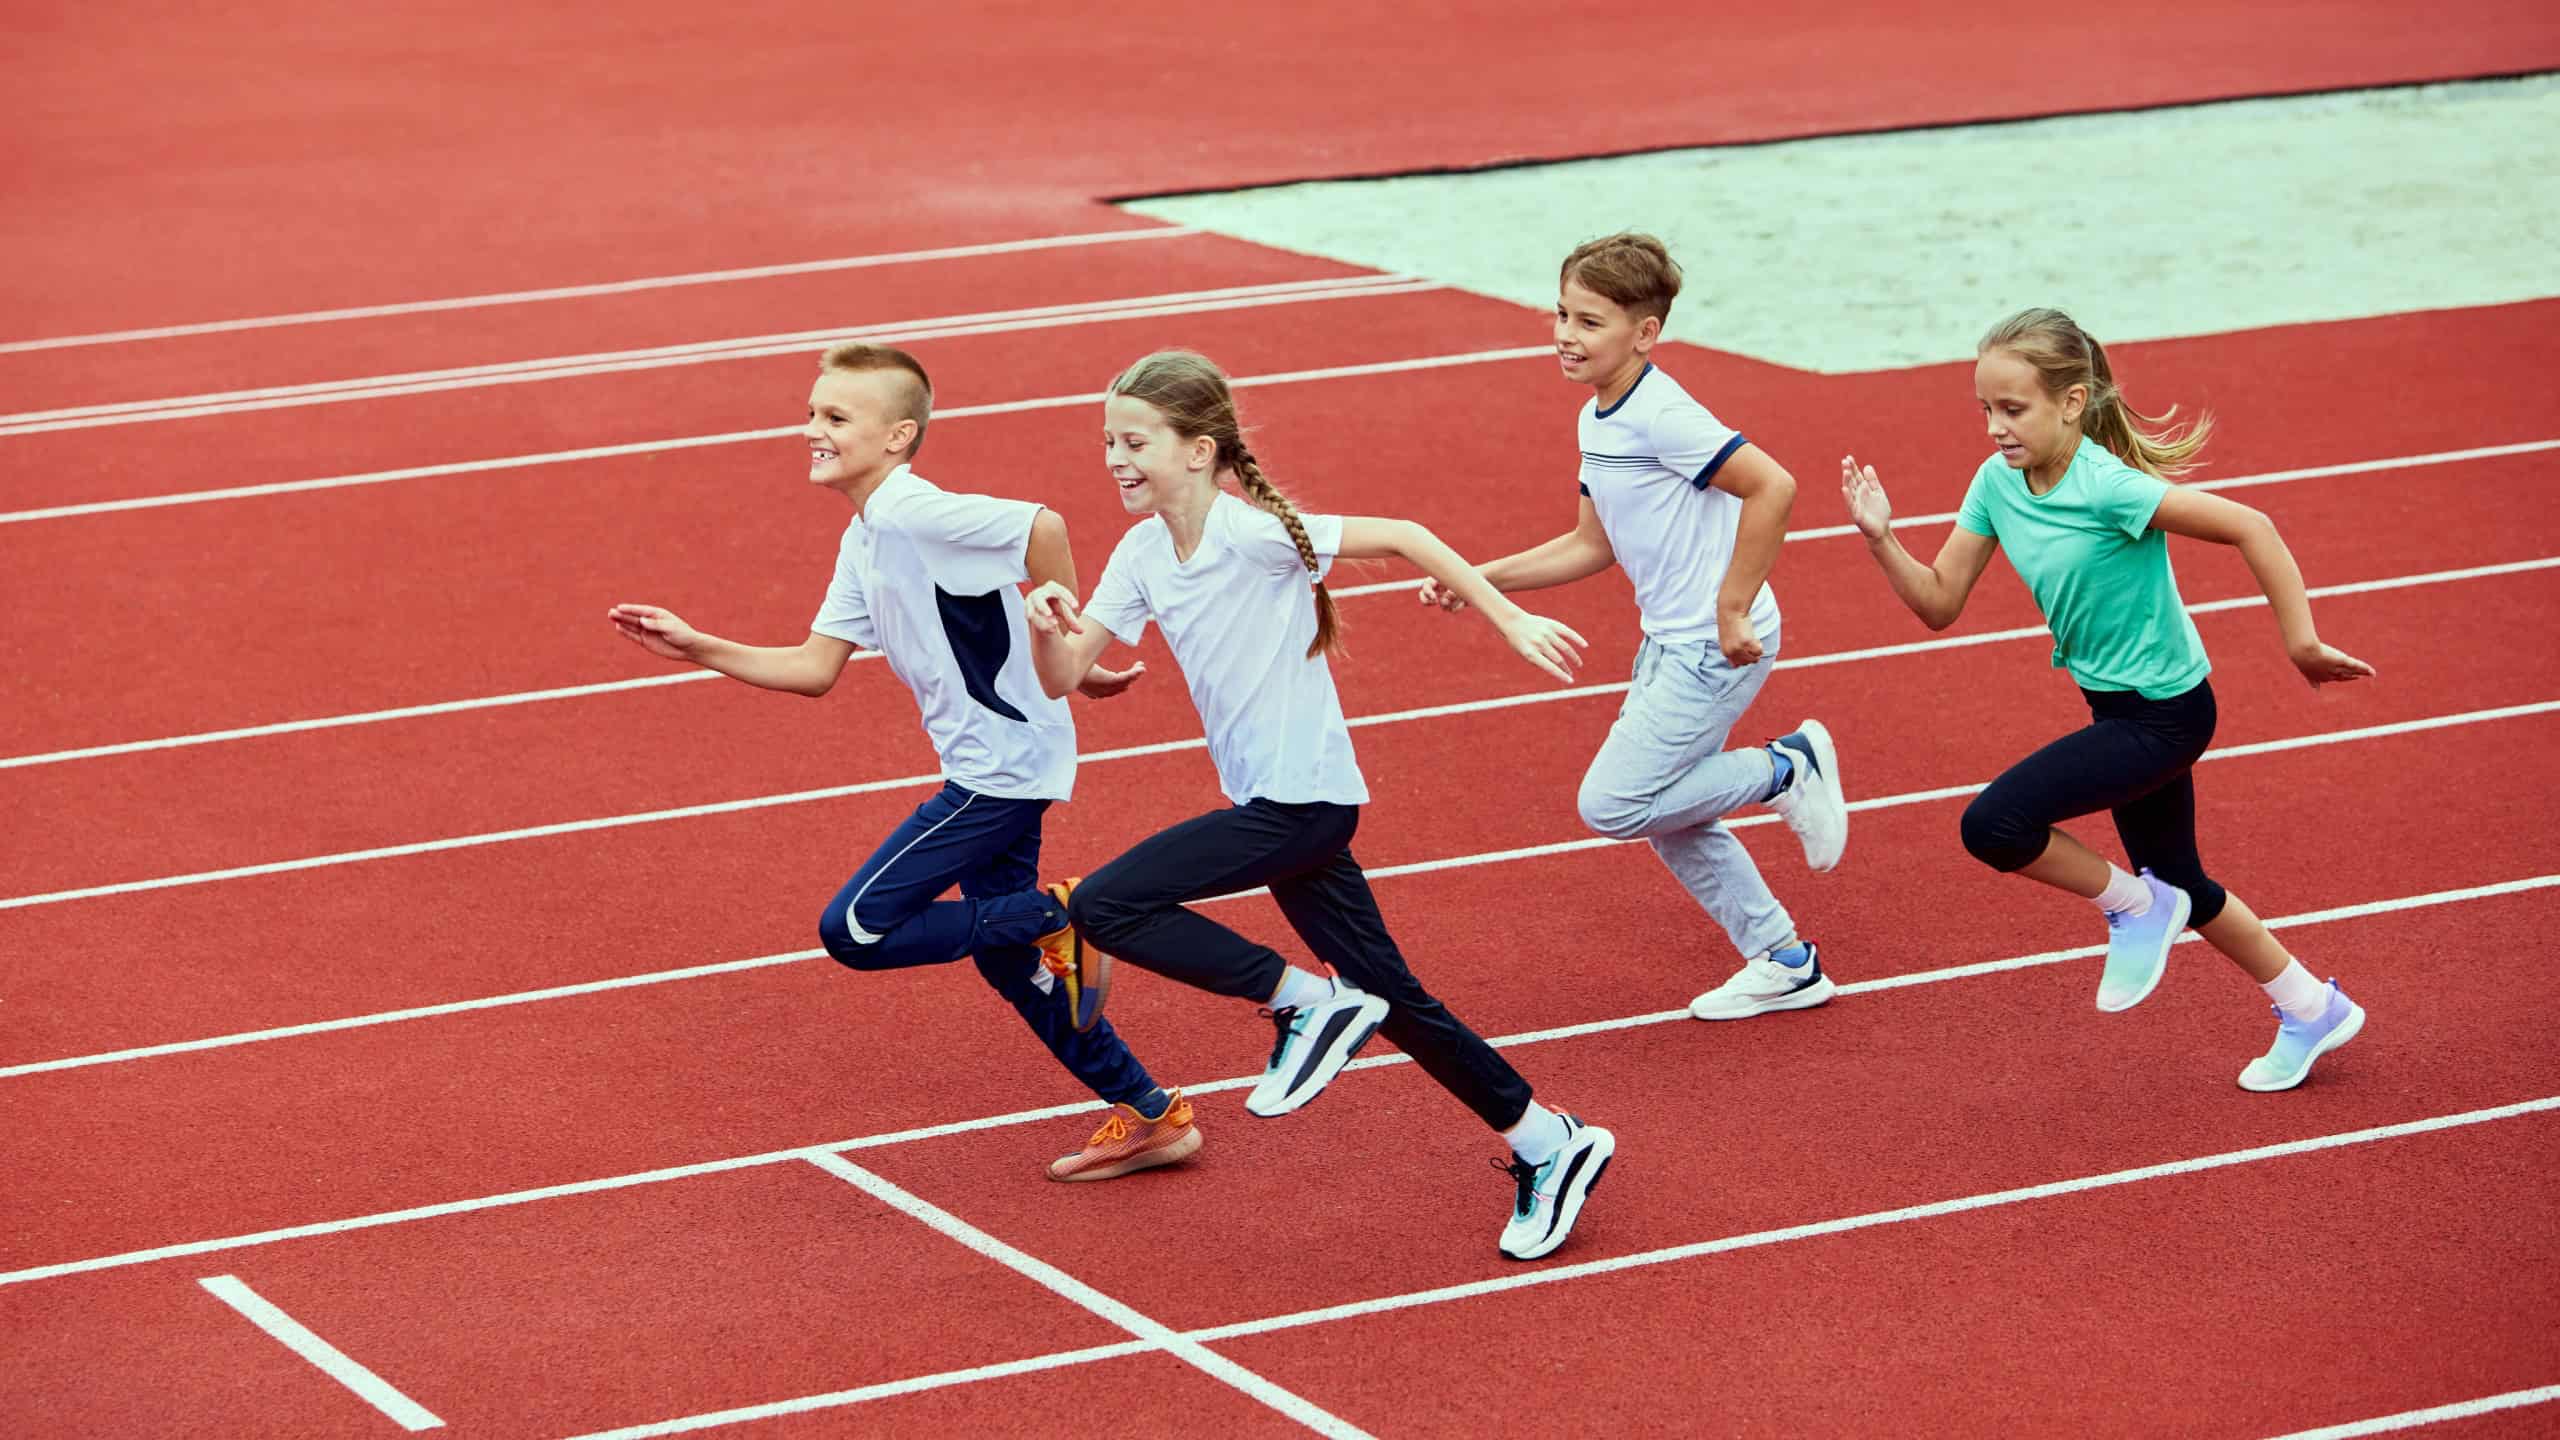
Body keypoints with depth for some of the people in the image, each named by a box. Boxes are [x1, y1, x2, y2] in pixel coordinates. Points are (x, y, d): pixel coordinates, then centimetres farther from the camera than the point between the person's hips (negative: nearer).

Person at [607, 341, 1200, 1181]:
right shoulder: (863, 542, 11)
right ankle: (1152, 1117, 24)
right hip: (989, 765, 10)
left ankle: (1057, 920, -2)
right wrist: (696, 649, 6)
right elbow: (815, 669, 12)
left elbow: (1040, 526, -27)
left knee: (856, 929, -10)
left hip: (1002, 760, -10)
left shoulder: (913, 515, -18)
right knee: (1003, 960, 16)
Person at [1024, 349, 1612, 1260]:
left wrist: (1512, 621, -13)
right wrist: (1048, 628, -20)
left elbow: (1404, 537, -14)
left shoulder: (1252, 533, -18)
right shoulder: (1143, 555, 4)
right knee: (1391, 1004, 12)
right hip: (1272, 807, 8)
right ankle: (1547, 1145, 22)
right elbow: (1062, 676, 2)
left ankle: (1307, 1002, -7)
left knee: (1103, 908, -15)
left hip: (1303, 801, -8)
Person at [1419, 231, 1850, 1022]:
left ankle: (1787, 770, 3)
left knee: (1611, 805, -9)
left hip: (1717, 646, -10)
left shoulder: (1661, 416, -21)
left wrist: (1732, 607, -24)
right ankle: (1785, 962, 25)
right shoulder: (1598, 420, 8)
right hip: (1669, 640, 10)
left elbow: (1773, 487, -28)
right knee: (1668, 819, 15)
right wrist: (1481, 579, 12)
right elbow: (1593, 545, 18)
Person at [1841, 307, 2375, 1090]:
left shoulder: (2105, 486, -27)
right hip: (2120, 706, 9)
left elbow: (2249, 527, -27)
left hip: (2163, 712, -9)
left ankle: (2135, 907, 3)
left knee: (1994, 824, -21)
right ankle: (2312, 1010, 41)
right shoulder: (1997, 481, -5)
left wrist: (2302, 642, -25)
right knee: (2177, 883, 22)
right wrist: (1881, 541, -18)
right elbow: (1939, 603, -1)